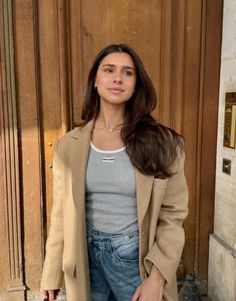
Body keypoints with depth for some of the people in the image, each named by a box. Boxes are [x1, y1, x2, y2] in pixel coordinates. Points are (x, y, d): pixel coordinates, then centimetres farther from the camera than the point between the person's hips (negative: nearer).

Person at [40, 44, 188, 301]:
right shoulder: (70, 145, -5)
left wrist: (157, 276, -14)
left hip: (136, 256, -1)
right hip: (87, 254, 2)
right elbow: (62, 213, -1)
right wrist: (50, 276, 2)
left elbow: (172, 213, -8)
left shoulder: (160, 142, -11)